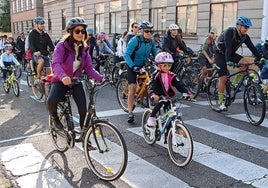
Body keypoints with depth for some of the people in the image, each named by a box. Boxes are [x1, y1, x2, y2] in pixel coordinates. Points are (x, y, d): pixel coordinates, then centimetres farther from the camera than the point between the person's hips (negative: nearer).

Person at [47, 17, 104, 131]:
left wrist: (101, 78, -19)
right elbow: (56, 63, -30)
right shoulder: (62, 46, -15)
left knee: (83, 111, -8)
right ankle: (55, 119, 4)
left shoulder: (83, 49, 2)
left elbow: (89, 68, -2)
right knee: (51, 101, -30)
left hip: (76, 82, 4)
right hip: (61, 81, -3)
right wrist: (63, 76, -51)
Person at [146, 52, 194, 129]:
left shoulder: (171, 76, 1)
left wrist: (187, 93, -21)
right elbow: (151, 85, -26)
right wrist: (153, 94, -47)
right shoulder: (156, 75, -12)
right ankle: (151, 118, -13)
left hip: (167, 97, 4)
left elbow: (180, 85, -5)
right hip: (158, 96, -4)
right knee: (159, 103, -32)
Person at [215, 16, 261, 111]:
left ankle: (235, 83, -6)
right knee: (223, 78, -11)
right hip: (220, 54, -6)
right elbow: (228, 47, -36)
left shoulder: (245, 36, -6)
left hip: (231, 54, 6)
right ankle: (220, 102, -2)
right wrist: (228, 61, -46)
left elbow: (252, 48, -9)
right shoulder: (229, 32, -25)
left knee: (245, 62, -21)